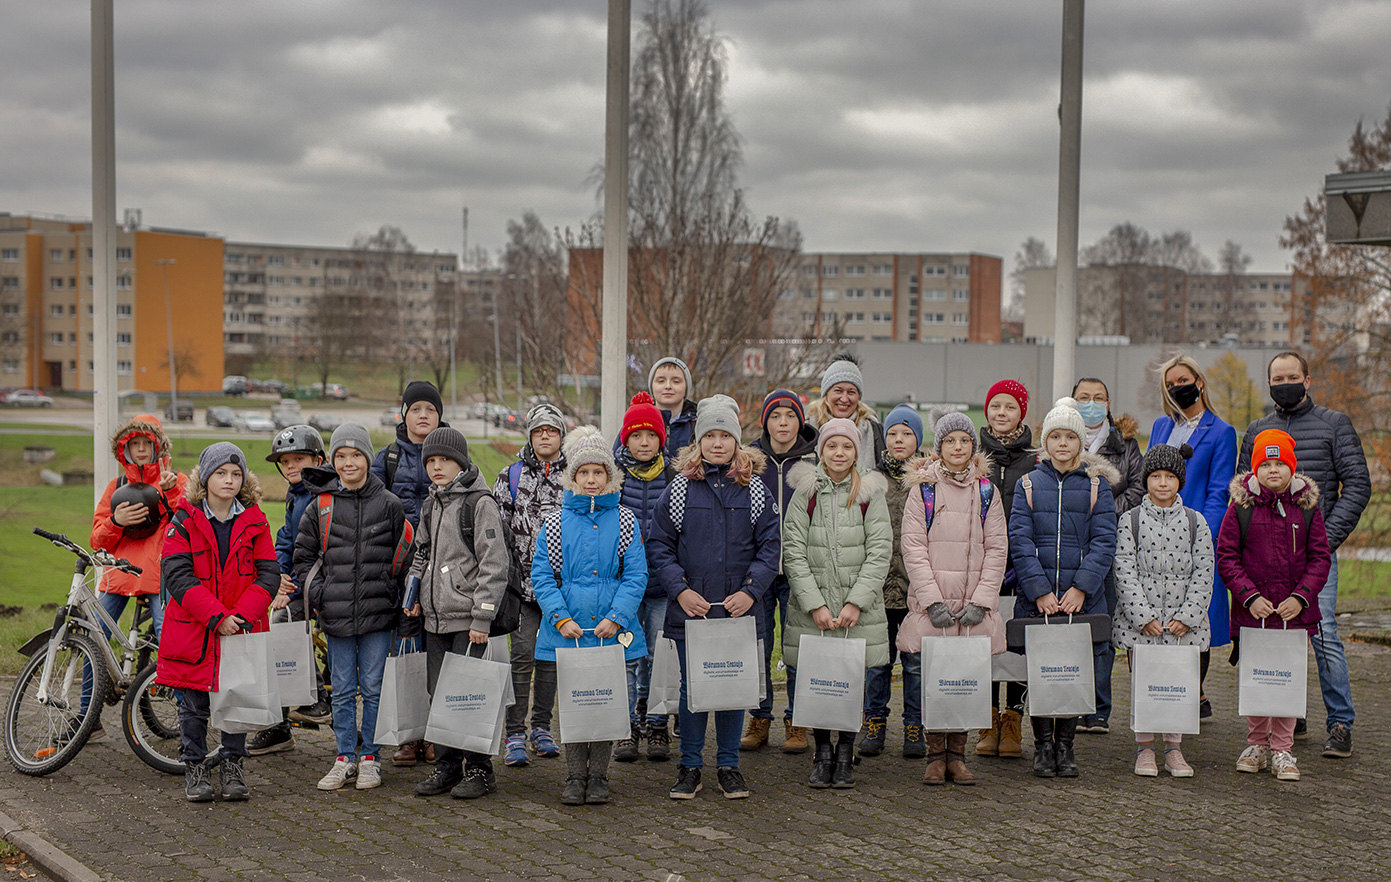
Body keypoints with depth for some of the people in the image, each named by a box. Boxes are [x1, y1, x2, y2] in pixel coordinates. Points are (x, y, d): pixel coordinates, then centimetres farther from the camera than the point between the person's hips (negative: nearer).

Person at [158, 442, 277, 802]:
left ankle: (232, 767, 22)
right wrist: (216, 616, -20)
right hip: (194, 632, -1)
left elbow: (268, 574, -2)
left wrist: (242, 616, -17)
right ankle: (195, 769, 20)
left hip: (243, 629, 1)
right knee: (194, 705, 7)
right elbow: (176, 574, -12)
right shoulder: (185, 522, -3)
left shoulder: (255, 523, 3)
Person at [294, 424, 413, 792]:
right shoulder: (321, 506, 3)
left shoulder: (389, 504, 0)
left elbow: (404, 554, 8)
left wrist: (390, 590, 1)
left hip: (377, 613, -1)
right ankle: (346, 758, 17)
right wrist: (317, 592, 1)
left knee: (373, 688, 4)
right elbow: (303, 555, 11)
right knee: (343, 690, 8)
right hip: (336, 614, 1)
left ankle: (370, 758, 14)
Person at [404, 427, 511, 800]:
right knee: (438, 693, 9)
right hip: (434, 618, 7)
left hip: (468, 619, -7)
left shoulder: (480, 503, -8)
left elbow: (494, 564, -12)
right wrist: (413, 594, 11)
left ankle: (479, 769, 4)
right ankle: (446, 766, 19)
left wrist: (482, 617, -16)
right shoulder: (430, 506, 16)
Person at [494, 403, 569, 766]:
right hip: (523, 579, -2)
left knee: (550, 655, 9)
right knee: (524, 653, -8)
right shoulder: (511, 477, 4)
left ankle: (542, 728, 20)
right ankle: (515, 735, -2)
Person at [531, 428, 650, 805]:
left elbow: (636, 575, -1)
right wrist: (561, 618, -11)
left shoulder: (624, 522, 2)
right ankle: (575, 776, 16)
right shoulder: (555, 523, 3)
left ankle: (598, 776, 17)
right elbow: (542, 575, 0)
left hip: (612, 629, 0)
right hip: (567, 630, 0)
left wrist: (616, 617, -13)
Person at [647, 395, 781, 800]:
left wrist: (750, 591, -9)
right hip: (690, 609, -1)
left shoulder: (754, 491, 4)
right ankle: (690, 767, 17)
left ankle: (729, 766, 20)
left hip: (739, 610, 1)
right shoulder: (679, 488, 2)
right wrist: (680, 589, -9)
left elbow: (770, 546, 3)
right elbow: (660, 545, 2)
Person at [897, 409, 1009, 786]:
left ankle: (957, 755, 13)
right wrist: (933, 600, -11)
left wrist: (981, 601, -5)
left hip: (974, 605, 2)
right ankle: (936, 755, 10)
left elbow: (997, 549, 6)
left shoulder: (986, 490, 8)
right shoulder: (923, 488, 2)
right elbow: (913, 546, -3)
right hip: (931, 604, -2)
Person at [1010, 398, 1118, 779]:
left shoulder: (1096, 485, 6)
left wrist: (1080, 588, -13)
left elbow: (1104, 541, -2)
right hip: (1037, 600, 0)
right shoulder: (1028, 485, 7)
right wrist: (1040, 591, -12)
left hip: (1083, 599, 0)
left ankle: (1065, 746, 16)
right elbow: (1020, 540, -1)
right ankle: (1043, 745, 15)